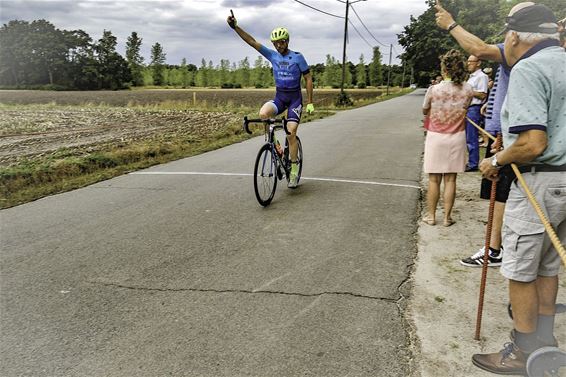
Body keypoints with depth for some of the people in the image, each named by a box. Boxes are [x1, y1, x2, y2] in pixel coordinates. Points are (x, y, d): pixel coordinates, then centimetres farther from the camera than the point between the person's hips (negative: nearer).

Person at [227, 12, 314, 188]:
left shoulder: (298, 57, -5)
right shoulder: (272, 55, 4)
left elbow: (308, 78, -3)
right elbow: (252, 41, -2)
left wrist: (310, 103, -7)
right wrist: (235, 27, -13)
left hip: (295, 98, -3)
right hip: (279, 97, 3)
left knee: (291, 133, -12)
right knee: (263, 114, -30)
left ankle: (294, 170, 0)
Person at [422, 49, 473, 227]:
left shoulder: (433, 89, -15)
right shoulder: (468, 90, -7)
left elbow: (425, 111, 1)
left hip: (436, 137, -2)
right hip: (457, 138, 2)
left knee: (434, 179, 8)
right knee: (450, 179, 8)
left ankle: (431, 215, 16)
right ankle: (447, 217, 14)